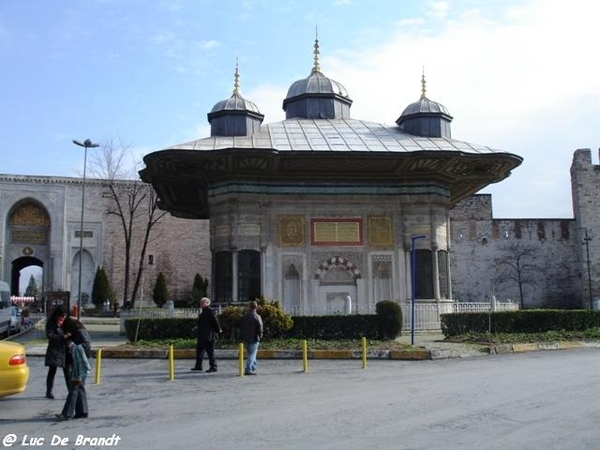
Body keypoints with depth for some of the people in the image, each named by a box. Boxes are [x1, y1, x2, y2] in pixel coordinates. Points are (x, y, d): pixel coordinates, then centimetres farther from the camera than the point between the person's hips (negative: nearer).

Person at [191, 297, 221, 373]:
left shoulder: (209, 311, -16)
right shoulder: (203, 311, 15)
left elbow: (215, 321, -19)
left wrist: (218, 330, -15)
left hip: (208, 336, -10)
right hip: (202, 336, 10)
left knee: (210, 351, -4)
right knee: (199, 350, 16)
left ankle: (213, 367, 3)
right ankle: (198, 366, 26)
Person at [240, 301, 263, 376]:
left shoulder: (244, 316, 5)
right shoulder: (257, 317, -12)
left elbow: (241, 327, 10)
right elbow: (260, 327, -14)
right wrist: (260, 335, 4)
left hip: (246, 338, 6)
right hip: (254, 338, -6)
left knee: (251, 353, 18)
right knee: (252, 354, -2)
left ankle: (253, 368, 23)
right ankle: (248, 369, -9)